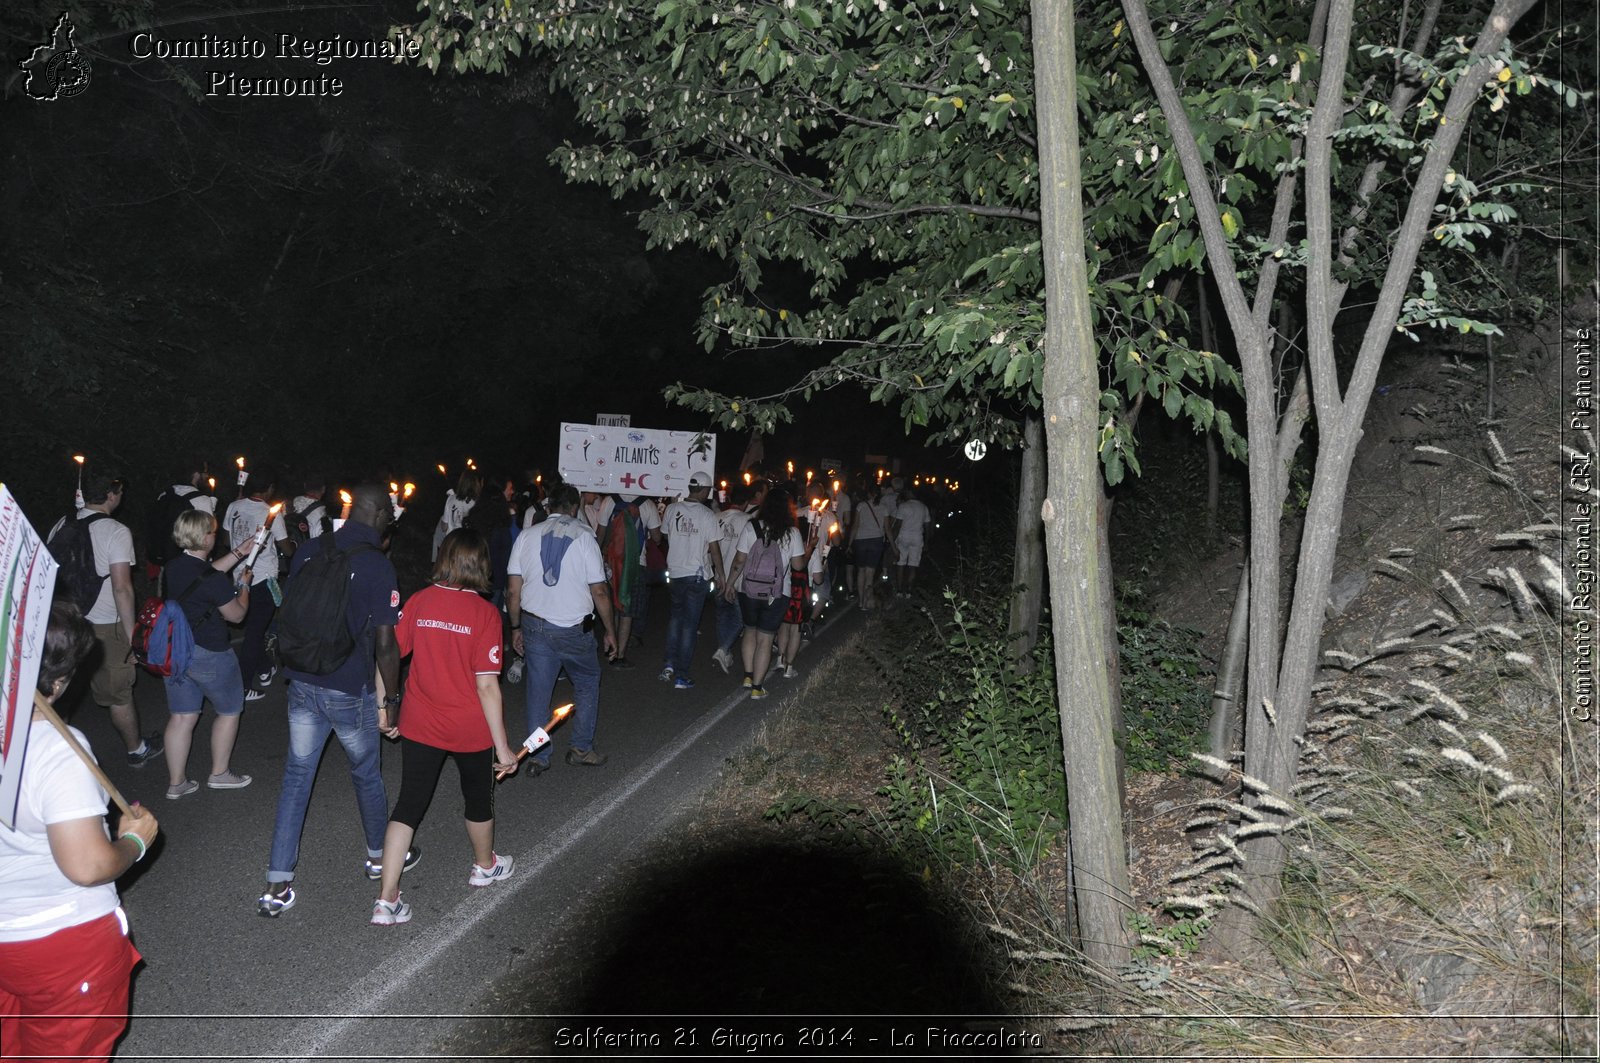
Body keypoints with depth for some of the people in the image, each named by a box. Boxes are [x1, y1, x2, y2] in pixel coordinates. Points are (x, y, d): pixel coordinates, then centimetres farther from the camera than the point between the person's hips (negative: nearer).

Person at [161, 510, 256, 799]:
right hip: (208, 655, -7)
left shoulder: (171, 568, -2)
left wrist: (239, 553, 18)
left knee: (181, 716, 15)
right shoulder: (215, 581, -25)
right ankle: (219, 773, 24)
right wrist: (244, 585, 4)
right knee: (229, 710, 15)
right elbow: (236, 615, -11)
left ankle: (176, 782, 22)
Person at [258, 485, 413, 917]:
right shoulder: (378, 565, -17)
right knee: (366, 773, 16)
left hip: (302, 684, 5)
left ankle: (277, 887, 12)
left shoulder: (309, 553, 1)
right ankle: (381, 857, 38)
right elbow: (385, 643, -16)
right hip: (351, 691, -4)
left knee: (296, 777, 11)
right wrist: (390, 699, -4)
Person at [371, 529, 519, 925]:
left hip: (420, 726, 2)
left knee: (408, 805, 10)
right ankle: (485, 866, 45)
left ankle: (386, 900, 8)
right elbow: (486, 685, -19)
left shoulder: (417, 602, -8)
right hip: (470, 729, -2)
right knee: (479, 799, 21)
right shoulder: (484, 613, -18)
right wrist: (502, 746, -12)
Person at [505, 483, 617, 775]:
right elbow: (599, 591, -8)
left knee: (538, 692, 11)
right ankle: (581, 748, 20)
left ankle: (538, 757, 17)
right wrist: (610, 630, 3)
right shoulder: (583, 537, -8)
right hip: (574, 629, -3)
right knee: (587, 683, 18)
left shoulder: (527, 536, 0)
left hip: (535, 627, 3)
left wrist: (516, 627, 13)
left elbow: (513, 591, 0)